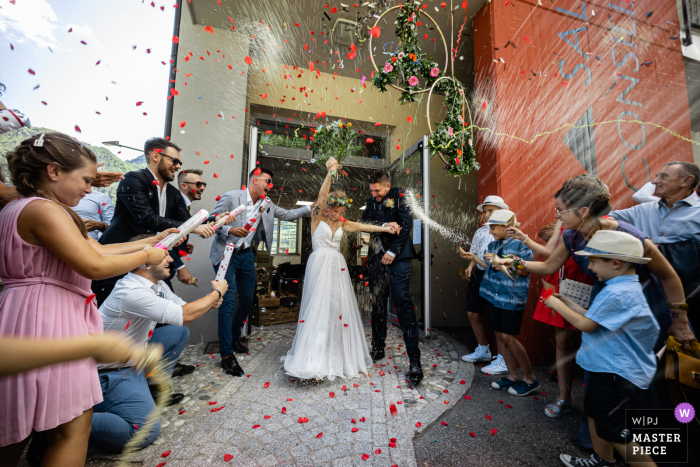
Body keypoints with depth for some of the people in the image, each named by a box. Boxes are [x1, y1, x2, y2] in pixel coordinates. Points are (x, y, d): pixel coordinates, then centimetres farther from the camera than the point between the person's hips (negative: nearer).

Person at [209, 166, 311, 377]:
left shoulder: (267, 205, 6)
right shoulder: (231, 197, -10)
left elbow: (288, 215, 9)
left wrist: (311, 208, 0)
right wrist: (229, 230, -26)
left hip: (247, 256, 6)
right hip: (227, 254, -6)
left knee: (247, 300, 11)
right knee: (228, 301, -9)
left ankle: (234, 337, 36)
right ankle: (227, 355, 3)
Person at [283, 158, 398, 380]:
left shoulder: (341, 223, 16)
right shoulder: (317, 216, 1)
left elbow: (361, 226, 9)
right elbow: (322, 196, -14)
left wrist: (384, 228, 0)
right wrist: (330, 174, -27)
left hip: (338, 266, 6)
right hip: (320, 264, -5)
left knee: (340, 308, 5)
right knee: (319, 308, -9)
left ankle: (337, 358, 20)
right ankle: (314, 361, -2)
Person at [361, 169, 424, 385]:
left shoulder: (399, 196, -1)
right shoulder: (371, 201, 14)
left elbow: (406, 224, -8)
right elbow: (365, 222, 3)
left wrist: (393, 251, -13)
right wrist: (385, 225, -14)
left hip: (397, 256, -5)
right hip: (377, 257, 6)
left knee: (403, 303, -10)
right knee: (377, 305, 11)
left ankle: (414, 361, -2)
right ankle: (377, 349, 28)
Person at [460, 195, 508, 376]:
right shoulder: (480, 231, 13)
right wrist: (470, 267, 1)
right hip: (479, 276, 7)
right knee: (473, 313, 14)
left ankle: (503, 360, 20)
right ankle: (483, 350, 35)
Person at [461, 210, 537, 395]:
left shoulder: (521, 244, -10)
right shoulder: (493, 245, 10)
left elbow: (525, 271, -13)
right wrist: (474, 258, 8)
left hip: (512, 297, -7)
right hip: (494, 295, 7)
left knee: (508, 337, -3)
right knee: (500, 335, 11)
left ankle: (530, 379, 18)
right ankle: (512, 376, 27)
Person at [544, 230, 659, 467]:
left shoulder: (616, 293, -26)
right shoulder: (627, 287, 6)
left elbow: (586, 325, -22)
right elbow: (596, 319, 9)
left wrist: (557, 305, -11)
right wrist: (568, 303, 7)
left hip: (618, 376, -10)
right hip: (607, 368, 10)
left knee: (615, 432, 4)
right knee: (594, 413, 24)